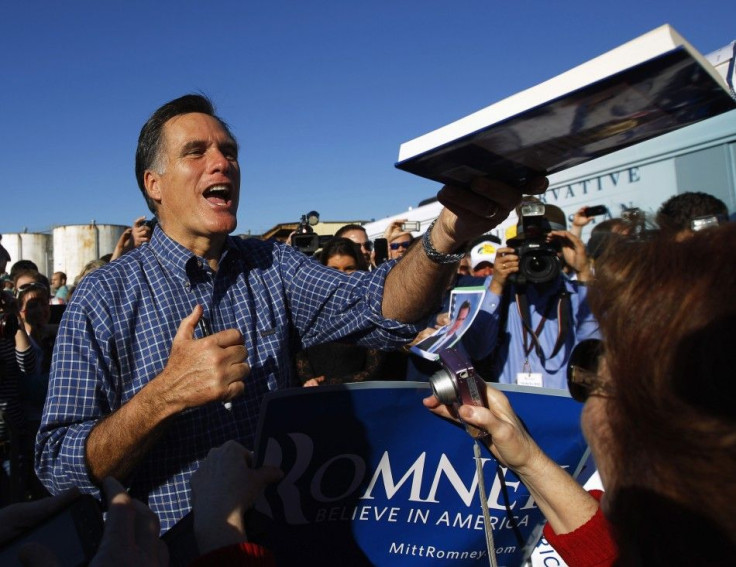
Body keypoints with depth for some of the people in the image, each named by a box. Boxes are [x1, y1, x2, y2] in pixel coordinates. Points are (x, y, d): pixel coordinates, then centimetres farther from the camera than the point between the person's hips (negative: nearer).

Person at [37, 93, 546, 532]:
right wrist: (167, 394, -22)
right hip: (168, 548, -1)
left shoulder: (272, 267, 3)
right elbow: (59, 468, -8)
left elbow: (373, 308, -15)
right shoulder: (104, 297, -5)